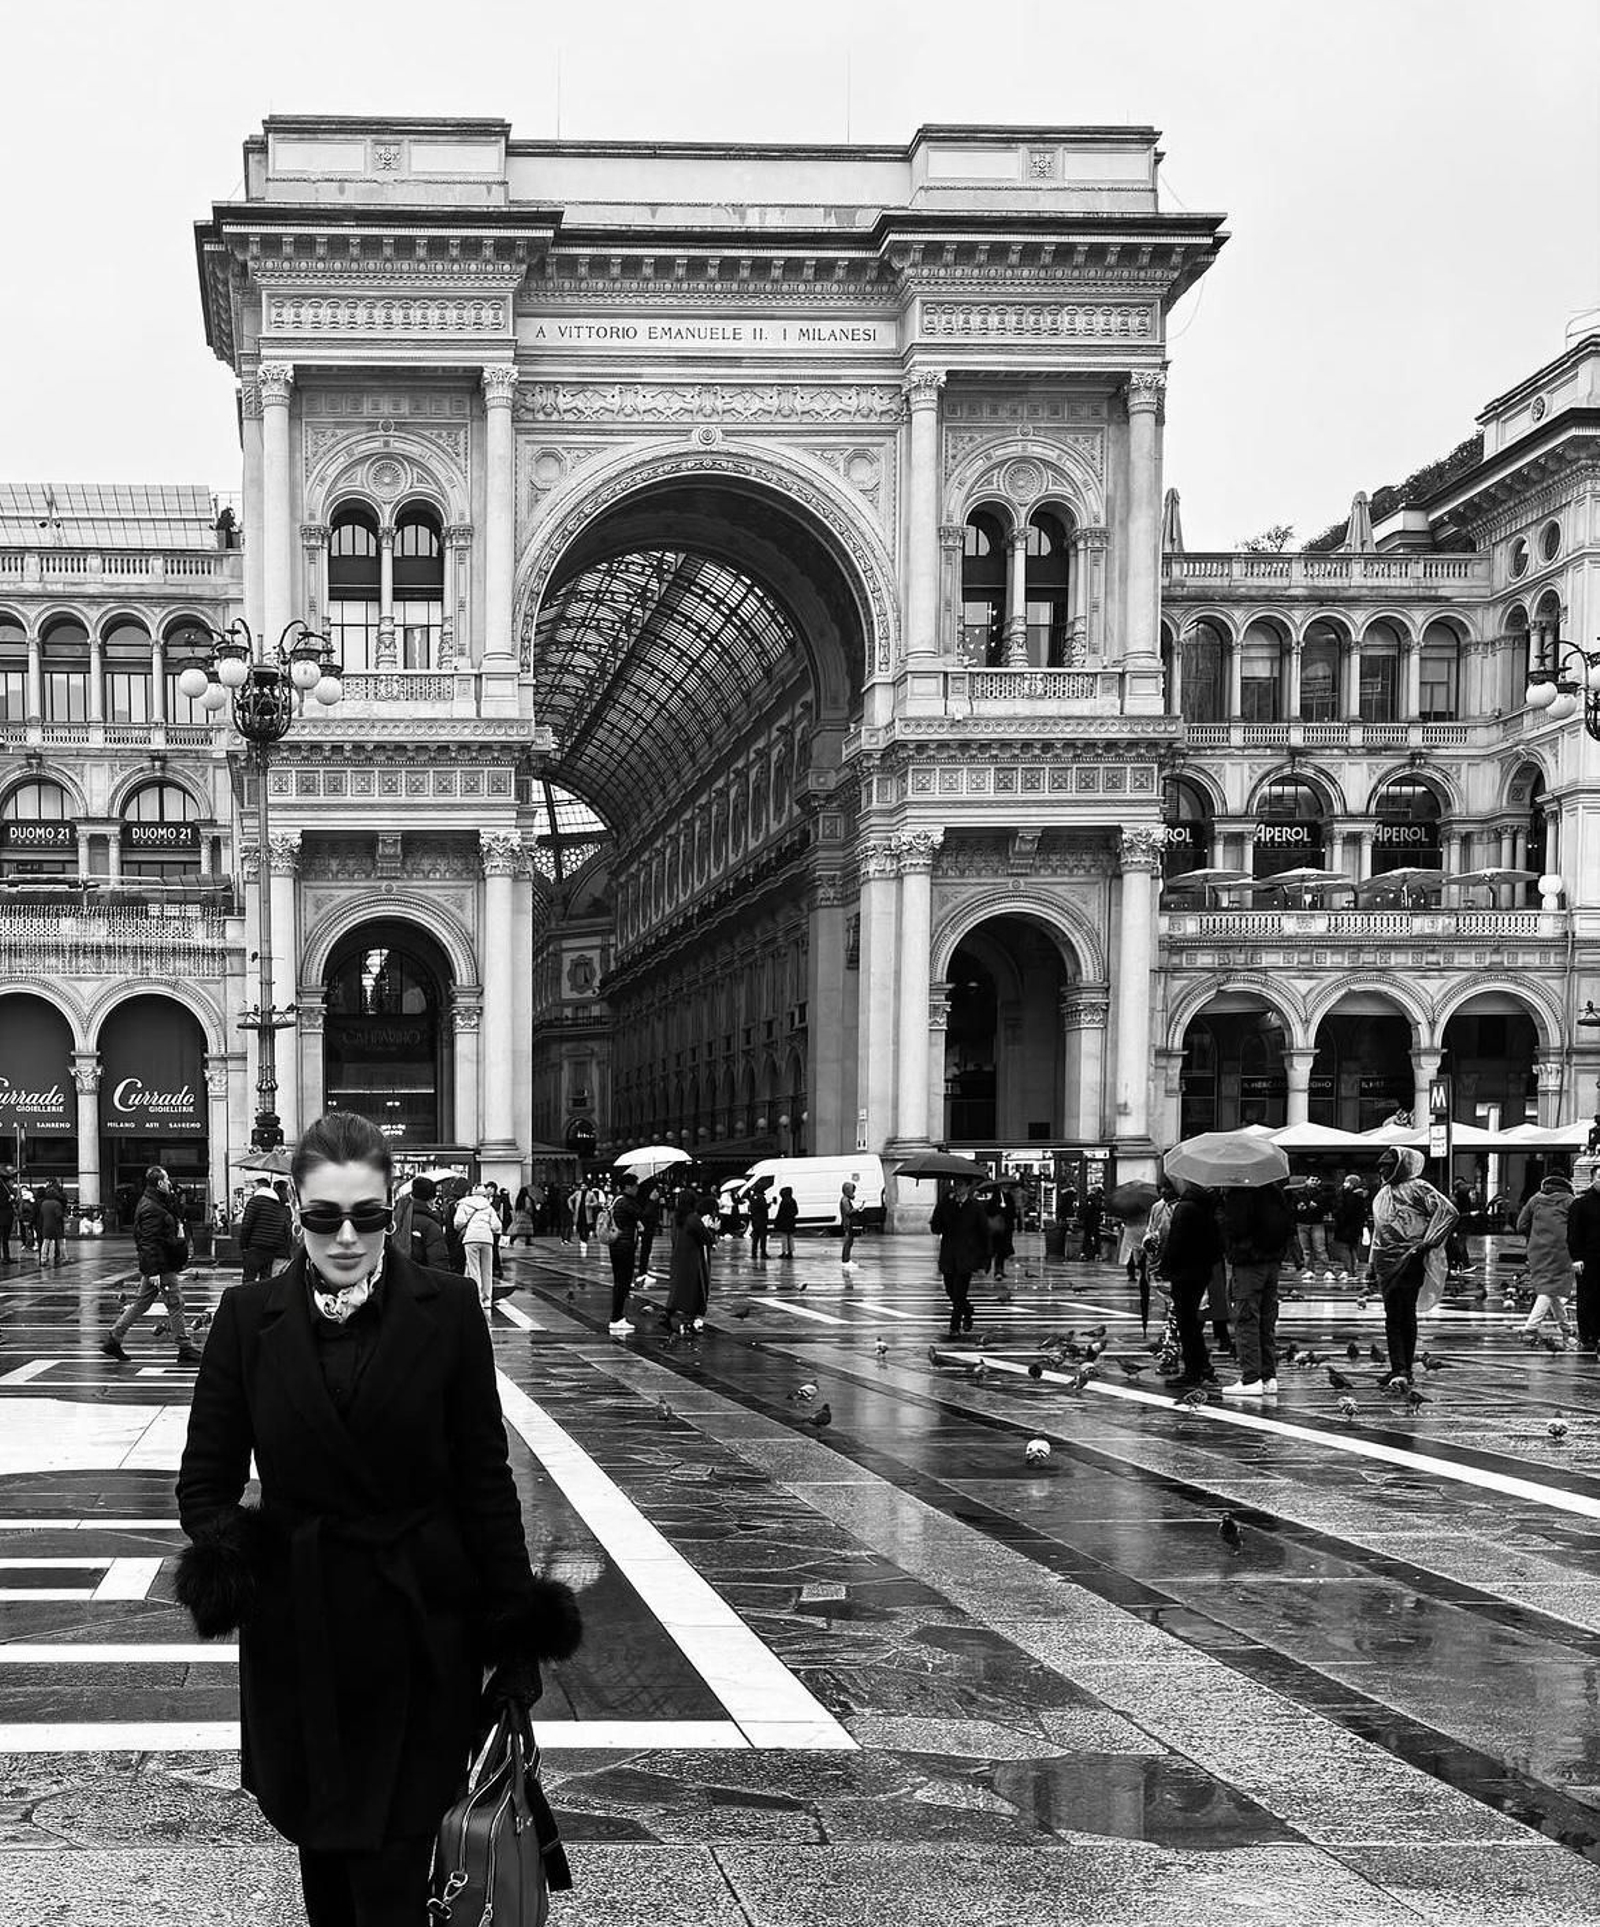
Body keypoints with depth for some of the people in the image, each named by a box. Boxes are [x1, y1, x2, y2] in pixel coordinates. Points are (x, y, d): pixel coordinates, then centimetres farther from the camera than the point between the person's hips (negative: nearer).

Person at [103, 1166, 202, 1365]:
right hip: (161, 1267, -10)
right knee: (175, 1304, -4)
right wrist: (153, 1272, -25)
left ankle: (113, 1340, 18)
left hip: (157, 1266, 10)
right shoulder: (152, 1209, -18)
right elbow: (149, 1242, -23)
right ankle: (185, 1349, 0)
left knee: (140, 1303, 15)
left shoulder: (154, 1204, 15)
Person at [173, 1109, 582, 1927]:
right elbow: (207, 1475, 6)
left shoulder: (446, 1310, -4)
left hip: (418, 1636, -2)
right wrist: (221, 1554, -13)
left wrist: (516, 1631, -3)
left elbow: (484, 1476, -2)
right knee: (321, 1859, 15)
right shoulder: (249, 1318, 1)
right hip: (297, 1633, 3)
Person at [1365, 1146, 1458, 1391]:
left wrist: (1429, 1242, -17)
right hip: (1386, 1261, 7)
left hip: (1409, 1260, -7)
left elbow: (1448, 1211, -14)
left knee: (1405, 1317, -3)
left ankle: (1403, 1371, -2)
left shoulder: (1417, 1188, -7)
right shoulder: (1383, 1192, 17)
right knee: (1393, 1318, 4)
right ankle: (1399, 1371, 5)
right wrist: (1371, 1266, 22)